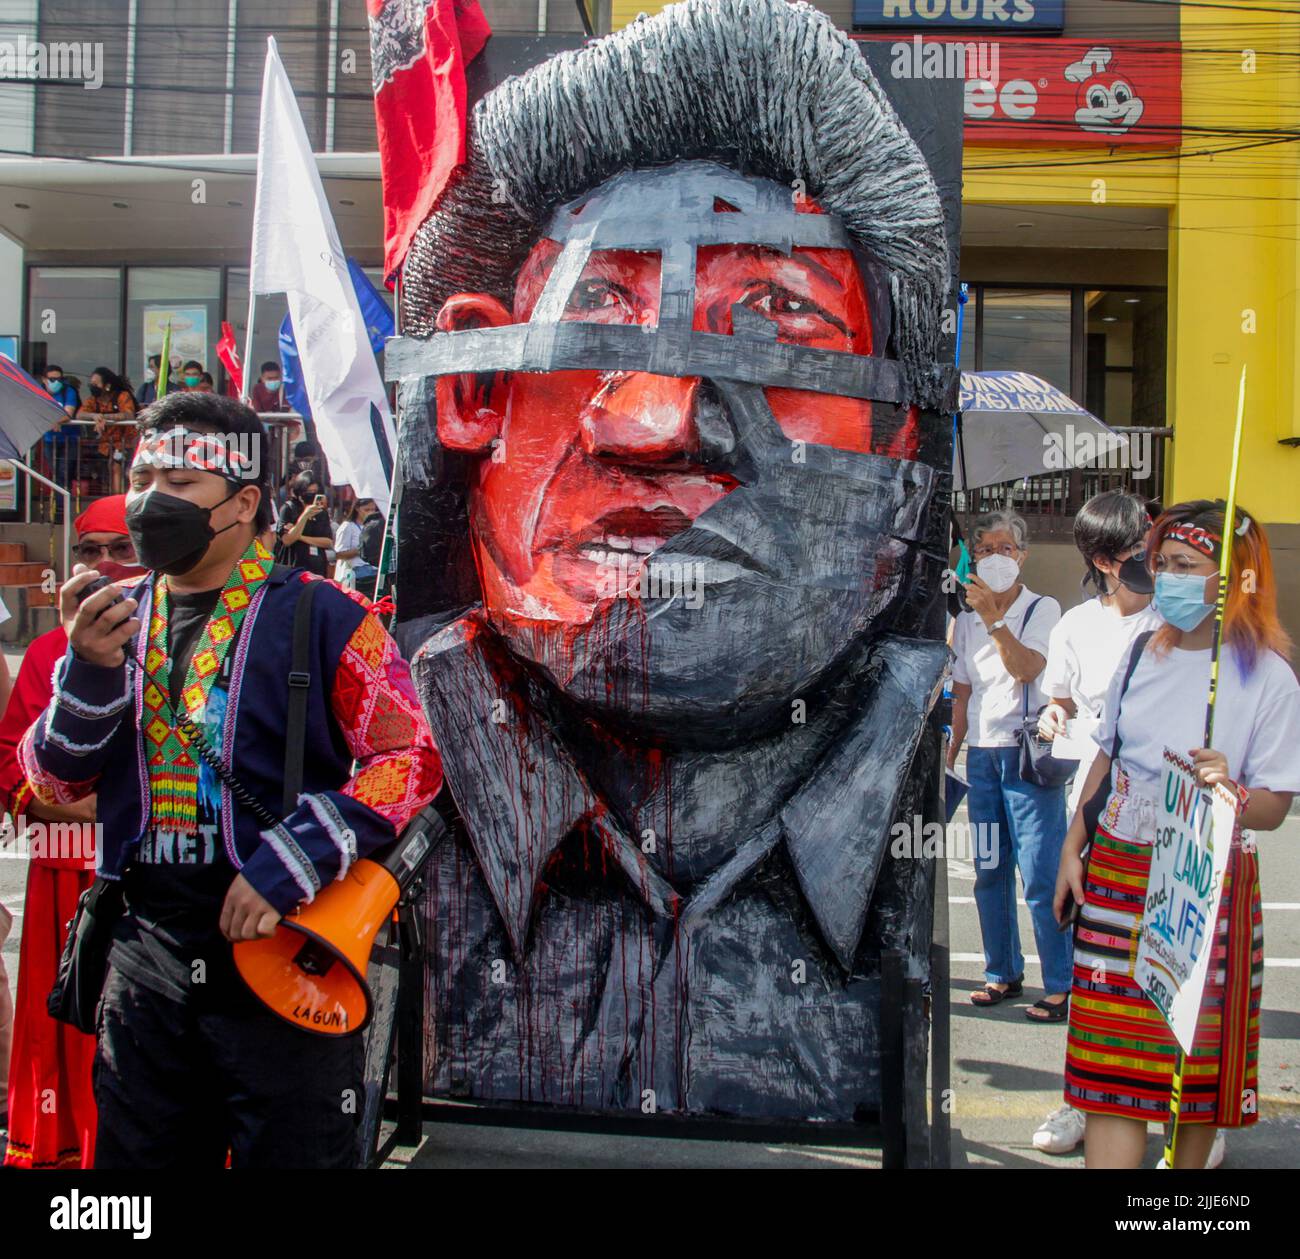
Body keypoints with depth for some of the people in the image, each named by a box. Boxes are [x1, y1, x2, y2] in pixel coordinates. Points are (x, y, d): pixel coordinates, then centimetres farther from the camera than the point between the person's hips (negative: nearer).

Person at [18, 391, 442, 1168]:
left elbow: (411, 762, -12)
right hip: (147, 963, 5)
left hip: (283, 958, -5)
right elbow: (53, 784, 7)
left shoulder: (321, 620, -9)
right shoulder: (117, 622, 8)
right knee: (138, 1155, 19)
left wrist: (287, 869, -20)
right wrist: (88, 671, -12)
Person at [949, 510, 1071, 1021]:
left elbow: (1026, 668, -18)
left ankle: (1061, 985, 2)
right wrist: (952, 751, 13)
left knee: (1041, 874, -7)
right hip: (982, 754, 6)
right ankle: (1003, 973, 22)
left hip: (1028, 753, -6)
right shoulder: (967, 619, 14)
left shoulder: (1042, 609, -2)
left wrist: (993, 617, -23)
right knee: (989, 872, 10)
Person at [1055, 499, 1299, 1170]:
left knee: (1200, 1061, 8)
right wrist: (1073, 849, 10)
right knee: (1111, 1063, 1)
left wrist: (1229, 792, -30)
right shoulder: (1144, 654, 7)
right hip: (1115, 876, 4)